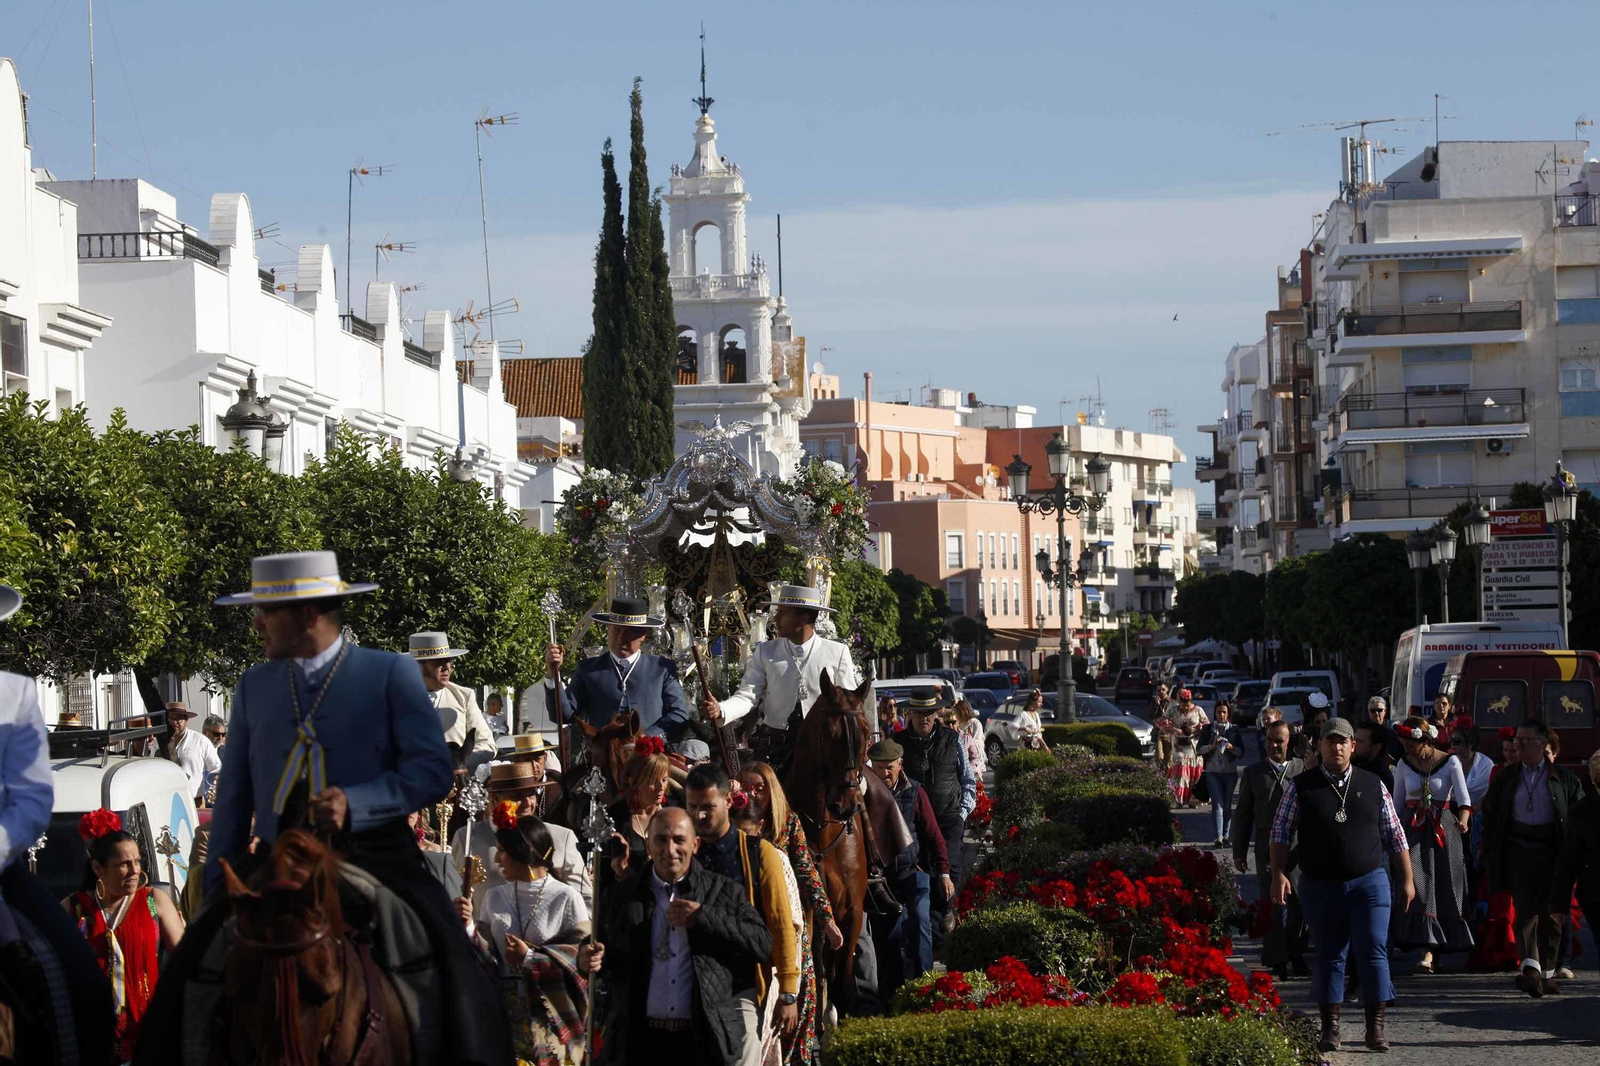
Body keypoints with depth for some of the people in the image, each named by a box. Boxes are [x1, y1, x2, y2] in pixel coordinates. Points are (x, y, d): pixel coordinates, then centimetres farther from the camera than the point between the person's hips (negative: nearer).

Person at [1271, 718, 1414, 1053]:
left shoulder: (1373, 786, 5)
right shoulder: (1301, 787, 1)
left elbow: (1395, 836, 11)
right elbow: (1281, 831, 2)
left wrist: (1406, 879, 9)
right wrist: (1279, 874, -8)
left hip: (1369, 882, 0)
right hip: (1320, 885, 0)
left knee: (1373, 952, -6)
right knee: (1328, 955, 6)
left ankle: (1375, 1027, 1)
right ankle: (1329, 1028, 14)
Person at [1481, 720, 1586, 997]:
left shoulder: (1565, 779, 3)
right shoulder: (1506, 779, 10)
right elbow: (1490, 815, 16)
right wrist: (1489, 855, 11)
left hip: (1552, 854, -1)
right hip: (1518, 852, 1)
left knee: (1550, 913, 3)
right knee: (1525, 909, -12)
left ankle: (1547, 972, 14)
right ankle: (1531, 969, -24)